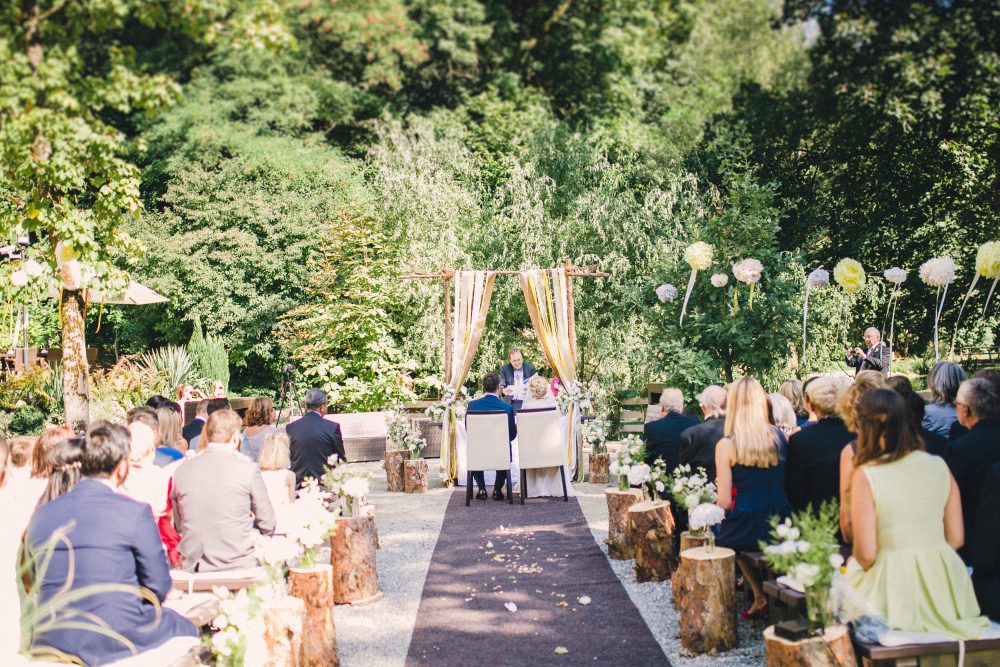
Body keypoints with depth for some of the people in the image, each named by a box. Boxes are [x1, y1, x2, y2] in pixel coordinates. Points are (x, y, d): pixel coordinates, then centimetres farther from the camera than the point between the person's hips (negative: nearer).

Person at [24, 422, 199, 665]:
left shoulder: (41, 515, 1)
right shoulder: (135, 513, -14)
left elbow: (39, 585, 13)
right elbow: (159, 588, -6)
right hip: (116, 645, -5)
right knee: (186, 629, 23)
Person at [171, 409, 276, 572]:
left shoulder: (181, 470, 1)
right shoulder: (248, 468, -7)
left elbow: (177, 525, 13)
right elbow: (267, 525, 0)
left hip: (194, 566, 4)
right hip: (240, 565, -4)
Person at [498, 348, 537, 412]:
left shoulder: (530, 368, 6)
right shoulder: (504, 368, 6)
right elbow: (501, 385, 2)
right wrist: (503, 391, -22)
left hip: (527, 401, -1)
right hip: (511, 402, 1)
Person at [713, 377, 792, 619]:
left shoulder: (726, 445, -12)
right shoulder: (779, 436, -3)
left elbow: (724, 501, -11)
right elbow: (784, 483, 9)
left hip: (746, 531, -4)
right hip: (781, 527, 4)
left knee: (721, 532, 27)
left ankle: (760, 596, 28)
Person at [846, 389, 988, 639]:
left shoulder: (865, 475, -12)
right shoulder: (939, 466, 1)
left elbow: (866, 554, -12)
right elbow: (956, 538, 7)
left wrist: (854, 563, 9)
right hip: (942, 579, 6)